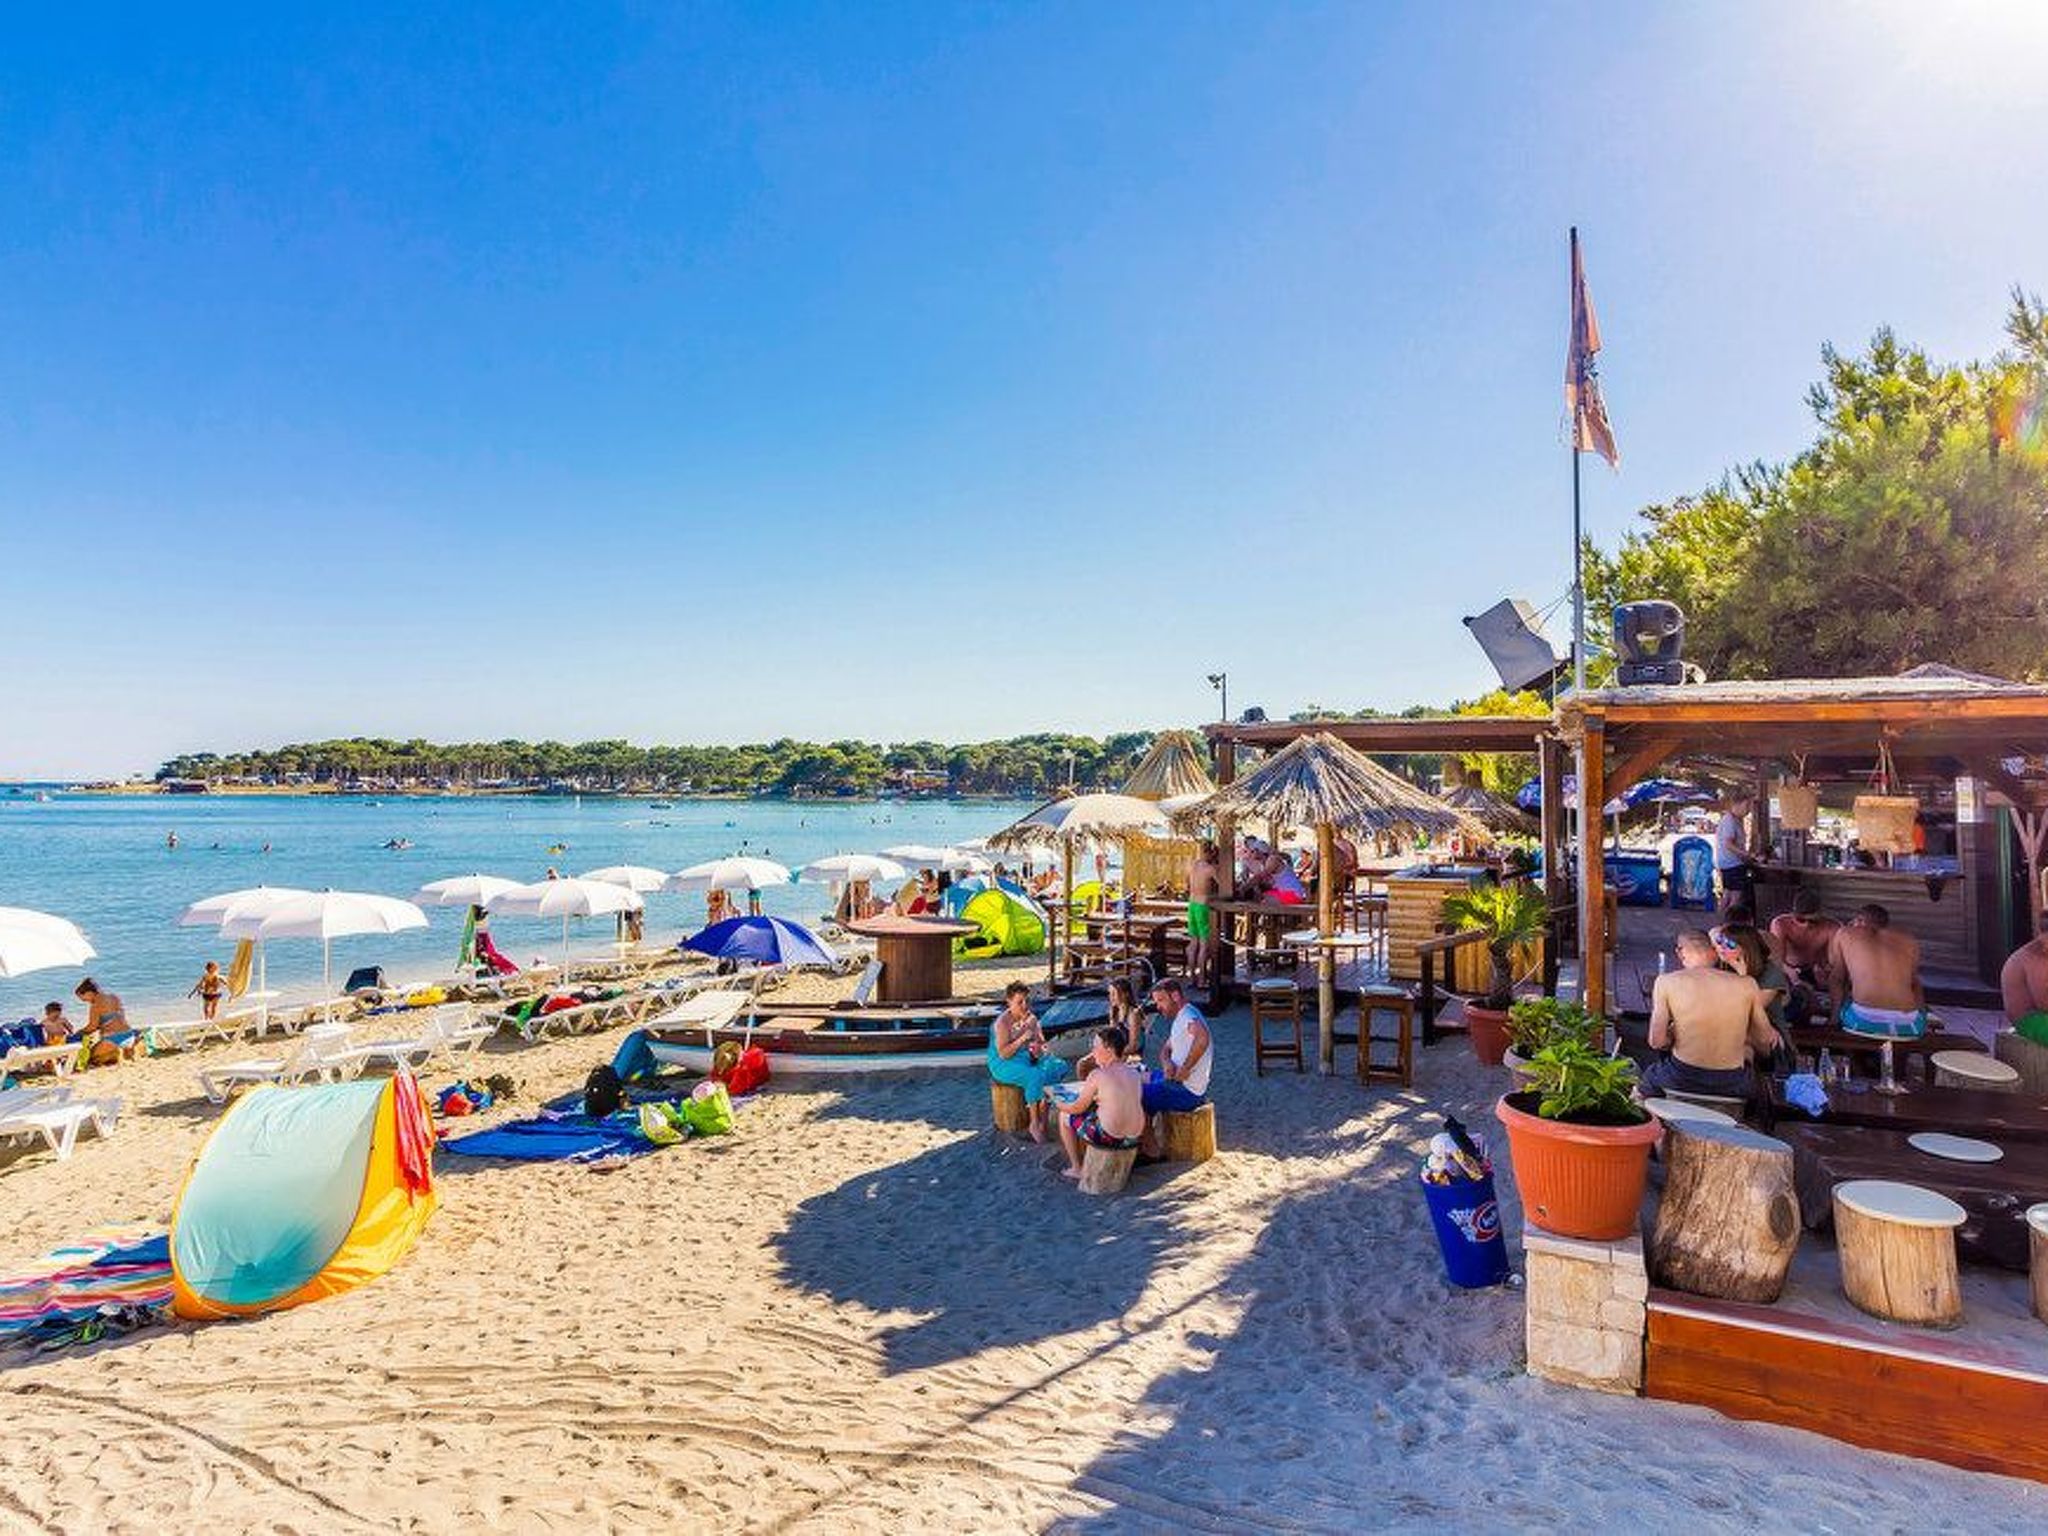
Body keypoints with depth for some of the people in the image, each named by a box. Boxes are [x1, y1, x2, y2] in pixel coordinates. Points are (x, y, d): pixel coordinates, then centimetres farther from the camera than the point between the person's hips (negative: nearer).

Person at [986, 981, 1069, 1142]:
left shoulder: (1031, 1018, 4)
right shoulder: (1003, 1022, -16)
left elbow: (1041, 1042, 12)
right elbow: (1003, 1054, -20)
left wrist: (1038, 1049, -12)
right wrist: (1022, 1039, -28)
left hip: (1028, 1058, 7)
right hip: (1004, 1063, -7)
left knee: (1060, 1067, -17)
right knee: (1036, 1076, -35)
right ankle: (1035, 1124, -18)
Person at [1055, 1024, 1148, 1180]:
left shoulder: (1097, 1075, -15)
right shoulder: (1133, 1072, 3)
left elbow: (1078, 1108, -4)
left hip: (1110, 1138, -7)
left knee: (1065, 1116, 17)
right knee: (1091, 1111, 32)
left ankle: (1076, 1168, 25)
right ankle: (1085, 1160, 42)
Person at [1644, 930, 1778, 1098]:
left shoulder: (1666, 982, -7)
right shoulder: (1747, 985, -2)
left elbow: (1656, 1042, -10)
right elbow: (1765, 1042, 5)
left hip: (1682, 1081, -2)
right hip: (1731, 1086, 2)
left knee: (1649, 1074, 32)